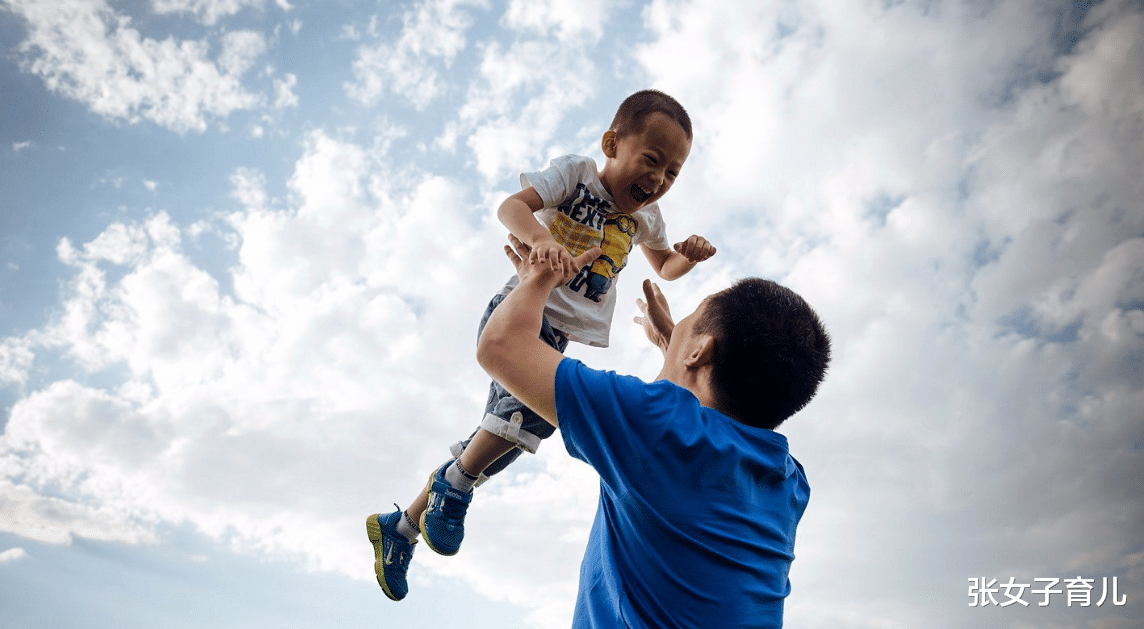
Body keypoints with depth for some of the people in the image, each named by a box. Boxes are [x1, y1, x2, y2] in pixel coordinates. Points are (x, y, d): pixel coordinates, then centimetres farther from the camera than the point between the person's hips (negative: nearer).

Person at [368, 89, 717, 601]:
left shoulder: (644, 217, 14)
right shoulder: (576, 174, -5)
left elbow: (664, 267, 30)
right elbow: (512, 205, -20)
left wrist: (689, 257, 7)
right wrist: (541, 238, -42)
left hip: (556, 337, 7)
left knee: (506, 434, 8)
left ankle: (400, 526, 25)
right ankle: (454, 483, -8)